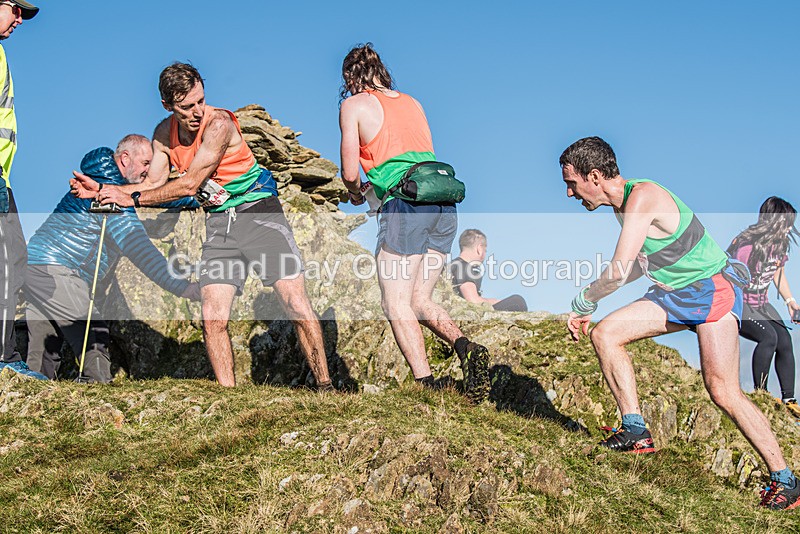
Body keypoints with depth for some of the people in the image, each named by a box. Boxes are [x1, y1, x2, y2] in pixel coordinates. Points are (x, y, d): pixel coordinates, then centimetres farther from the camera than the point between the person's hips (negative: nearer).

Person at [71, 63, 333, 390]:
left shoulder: (219, 124, -20)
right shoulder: (164, 134, 2)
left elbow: (189, 185, -20)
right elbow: (154, 184, 10)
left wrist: (132, 198, -14)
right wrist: (103, 190, 1)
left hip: (260, 213, -5)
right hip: (219, 223, 6)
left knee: (297, 306, -12)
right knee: (212, 319, -8)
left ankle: (324, 386, -3)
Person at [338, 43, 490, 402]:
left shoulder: (354, 106, 6)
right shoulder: (412, 103, 24)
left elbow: (350, 173, 3)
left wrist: (355, 194, 25)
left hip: (406, 203, -6)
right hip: (443, 201, 6)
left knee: (396, 304, -1)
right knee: (420, 301, 14)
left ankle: (427, 386, -11)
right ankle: (466, 349, -9)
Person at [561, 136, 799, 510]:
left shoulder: (643, 196, -22)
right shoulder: (625, 202, 7)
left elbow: (618, 272, -27)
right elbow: (639, 265, 21)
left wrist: (583, 303, -10)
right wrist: (591, 310, 19)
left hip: (712, 290, -9)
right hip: (675, 294, 9)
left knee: (723, 391, -15)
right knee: (605, 334, -2)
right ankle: (636, 433, 0)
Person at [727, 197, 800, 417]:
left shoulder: (780, 244, 1)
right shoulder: (746, 244, -24)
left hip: (761, 304, 8)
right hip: (738, 303, -7)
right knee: (769, 337, -27)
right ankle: (760, 395, -13)